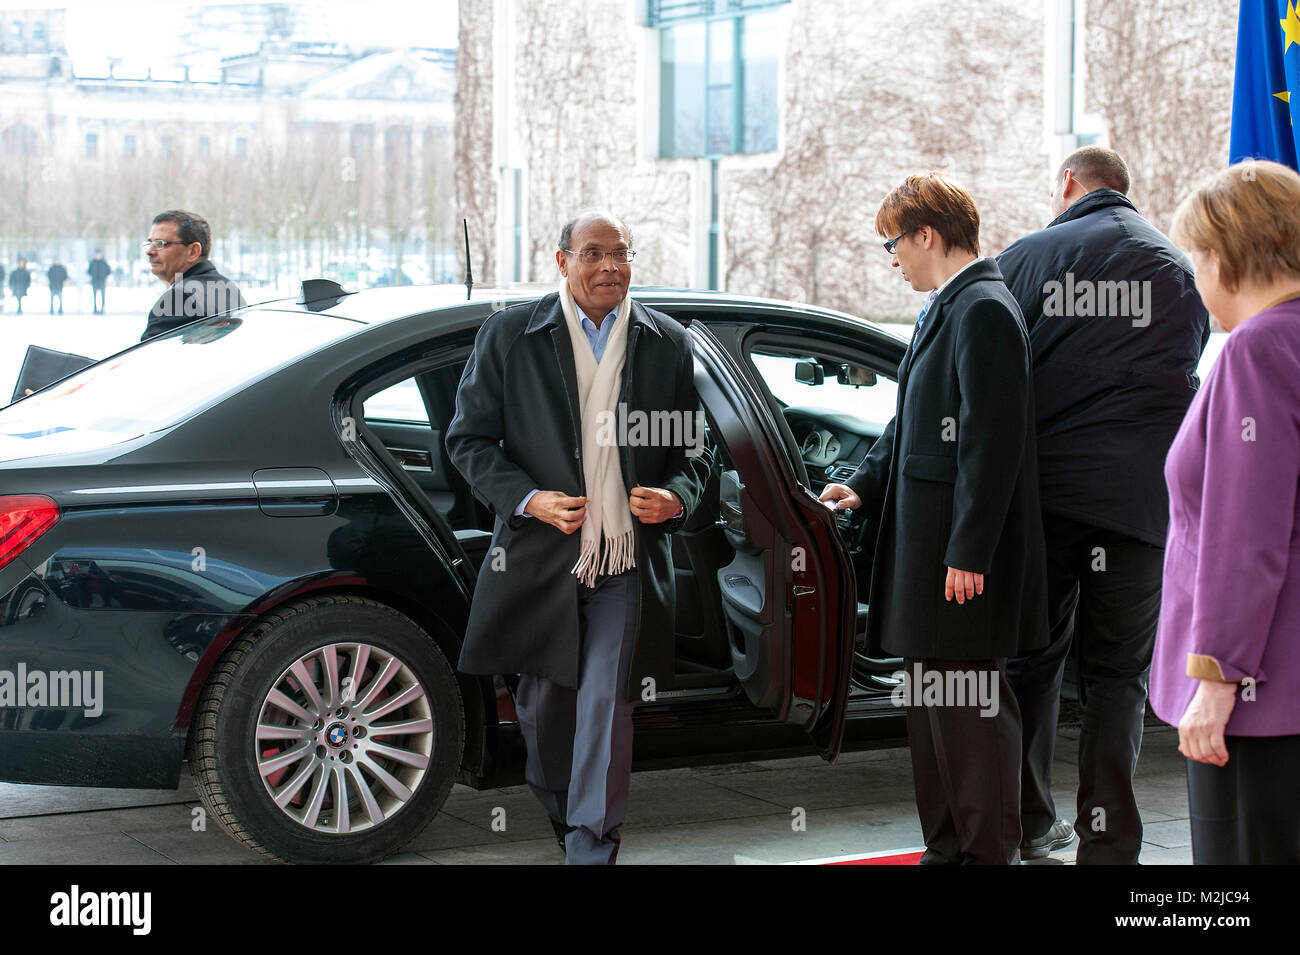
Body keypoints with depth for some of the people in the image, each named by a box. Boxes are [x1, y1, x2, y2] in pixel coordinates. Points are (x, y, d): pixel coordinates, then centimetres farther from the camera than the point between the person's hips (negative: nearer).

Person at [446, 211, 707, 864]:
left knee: (606, 707, -9)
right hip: (540, 558, 1)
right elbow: (469, 438, 2)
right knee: (543, 709, 14)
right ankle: (559, 822, 37)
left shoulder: (668, 343, 7)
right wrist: (527, 498, -12)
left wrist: (676, 497, -8)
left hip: (627, 565, 0)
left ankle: (592, 848, -2)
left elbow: (688, 450, 14)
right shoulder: (509, 334, 1)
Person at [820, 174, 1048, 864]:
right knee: (930, 697, 16)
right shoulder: (944, 308, 15)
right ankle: (946, 846, 25)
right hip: (924, 542, 10)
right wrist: (865, 484, 13)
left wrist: (968, 553, -22)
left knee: (968, 705, -4)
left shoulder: (984, 311, -16)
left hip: (964, 552, -10)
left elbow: (991, 443, -21)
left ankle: (989, 851, 6)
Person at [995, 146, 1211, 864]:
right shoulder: (1179, 268, 8)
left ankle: (1027, 823, 21)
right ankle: (1105, 843, 4)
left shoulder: (1024, 259, 1)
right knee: (1116, 674, 7)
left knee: (1034, 657, 13)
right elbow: (1188, 381, 17)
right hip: (1141, 499, 1)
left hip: (1044, 488, -1)